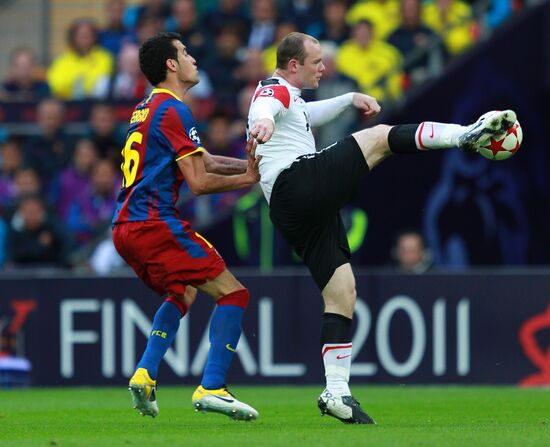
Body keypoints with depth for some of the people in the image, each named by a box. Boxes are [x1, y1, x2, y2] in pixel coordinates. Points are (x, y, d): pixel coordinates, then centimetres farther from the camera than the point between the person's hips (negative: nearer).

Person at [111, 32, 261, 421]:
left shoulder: (146, 108, 21)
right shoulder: (173, 110, -9)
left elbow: (203, 161, 25)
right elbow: (199, 182, -13)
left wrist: (249, 165, 15)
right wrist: (247, 179, 0)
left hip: (126, 227, 10)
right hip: (152, 223, -10)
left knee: (183, 293, 30)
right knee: (233, 293, -7)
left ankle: (144, 375, 14)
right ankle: (211, 388, -18)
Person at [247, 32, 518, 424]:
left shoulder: (290, 97, 29)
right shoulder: (274, 90, -2)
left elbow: (308, 115, 52)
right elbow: (263, 110, -27)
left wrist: (350, 99, 46)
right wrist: (263, 121, -50)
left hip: (296, 213, 10)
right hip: (300, 182, -10)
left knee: (342, 294, 5)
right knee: (380, 137, -9)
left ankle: (336, 392, -1)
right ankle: (468, 134, -18)